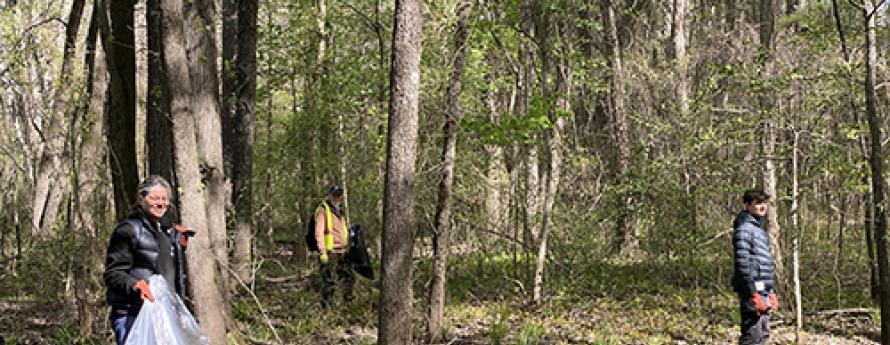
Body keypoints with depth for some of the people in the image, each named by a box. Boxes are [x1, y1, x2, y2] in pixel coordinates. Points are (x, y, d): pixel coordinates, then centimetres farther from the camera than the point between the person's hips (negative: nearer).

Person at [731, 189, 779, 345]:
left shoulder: (760, 229, 19)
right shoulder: (744, 229, -11)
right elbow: (742, 264, -19)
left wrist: (772, 292, 21)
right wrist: (753, 294, -23)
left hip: (764, 291, 10)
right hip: (753, 290, -10)